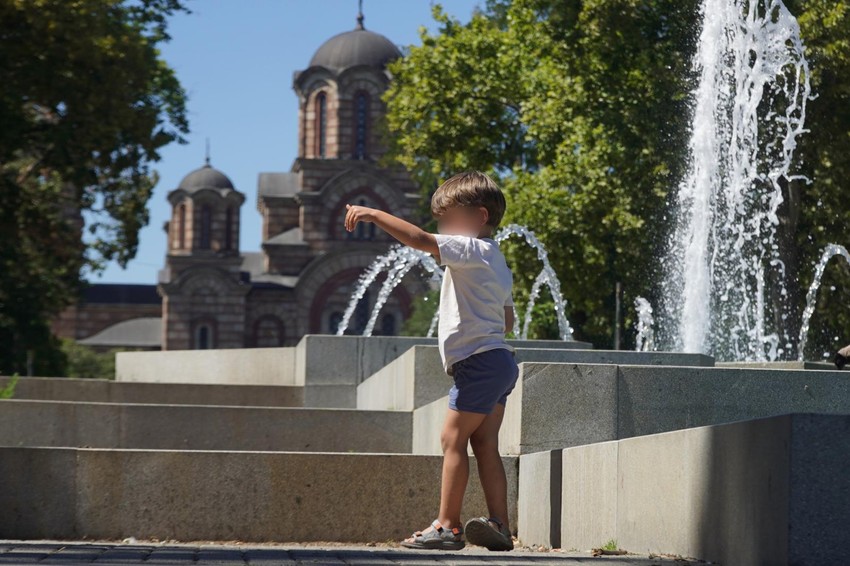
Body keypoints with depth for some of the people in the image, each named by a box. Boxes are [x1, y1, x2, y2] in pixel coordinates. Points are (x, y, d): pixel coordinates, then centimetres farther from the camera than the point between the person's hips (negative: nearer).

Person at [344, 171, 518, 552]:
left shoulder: (471, 250, -9)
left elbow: (418, 239, -21)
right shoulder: (495, 263, 22)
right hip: (498, 360, 10)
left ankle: (446, 525, -7)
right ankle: (499, 526, 2)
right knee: (485, 444, 7)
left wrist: (373, 214, -16)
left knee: (453, 437, -7)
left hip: (479, 362, -10)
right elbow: (507, 320, 30)